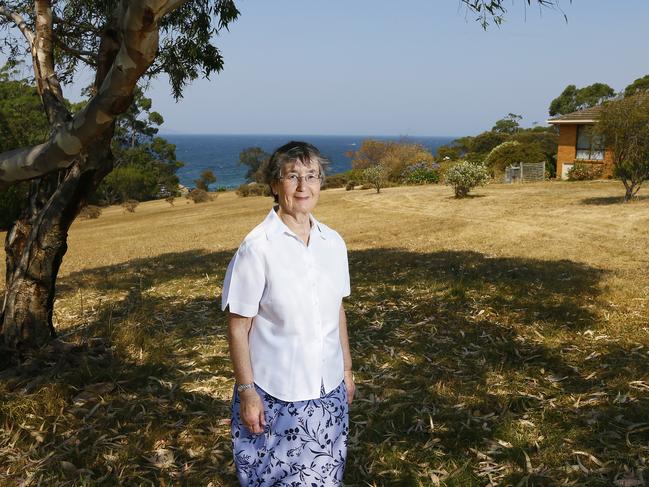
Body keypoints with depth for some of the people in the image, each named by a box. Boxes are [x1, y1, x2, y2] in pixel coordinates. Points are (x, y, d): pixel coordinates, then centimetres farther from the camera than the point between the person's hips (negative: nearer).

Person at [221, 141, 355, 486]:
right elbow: (238, 327, -11)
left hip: (328, 391, 5)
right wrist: (246, 392, -12)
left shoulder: (332, 243, 0)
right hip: (275, 395, -4)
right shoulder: (257, 248, -16)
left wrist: (347, 369, 12)